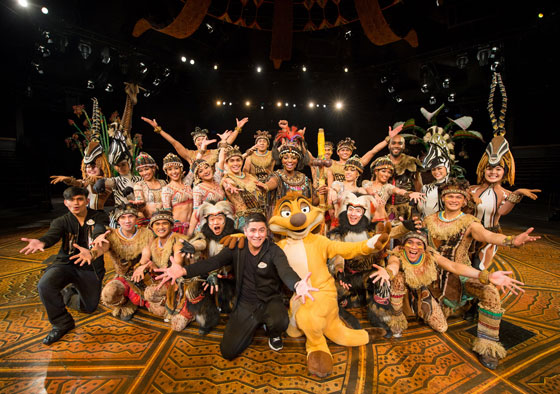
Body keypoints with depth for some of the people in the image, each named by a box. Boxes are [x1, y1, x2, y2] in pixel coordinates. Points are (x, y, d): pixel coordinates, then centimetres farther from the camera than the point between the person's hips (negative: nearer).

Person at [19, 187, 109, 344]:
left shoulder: (99, 217, -7)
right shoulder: (62, 221, -2)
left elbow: (100, 232, -29)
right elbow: (52, 235, -24)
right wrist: (41, 242, -51)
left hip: (91, 268, 0)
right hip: (66, 264, 1)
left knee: (89, 308, 5)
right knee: (45, 284, -31)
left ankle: (69, 293, 40)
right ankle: (62, 324, -9)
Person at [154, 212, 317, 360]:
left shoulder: (274, 251, -14)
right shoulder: (236, 249, -6)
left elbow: (285, 270, -32)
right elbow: (212, 262, -17)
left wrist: (297, 285, -57)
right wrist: (184, 271, -36)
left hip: (270, 301, -2)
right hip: (245, 304, 3)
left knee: (280, 322, -35)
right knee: (228, 352, -3)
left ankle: (274, 334, 6)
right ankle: (253, 326, 26)